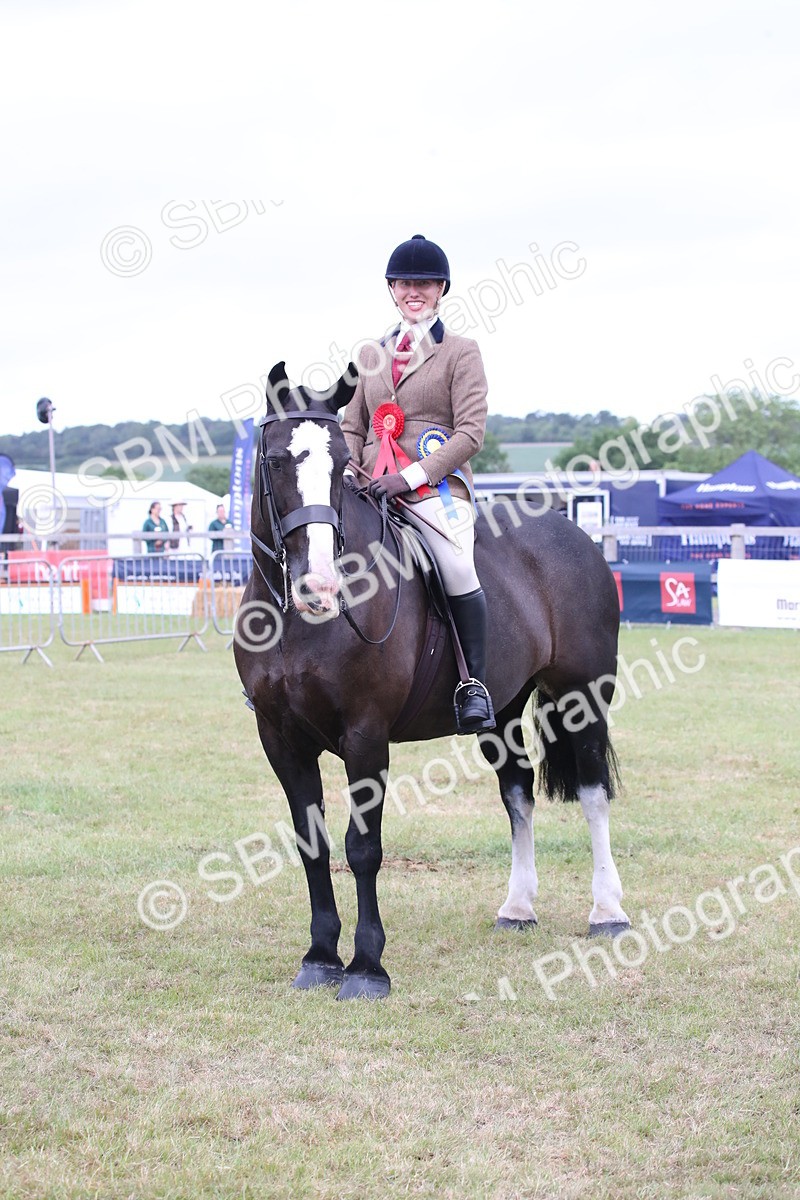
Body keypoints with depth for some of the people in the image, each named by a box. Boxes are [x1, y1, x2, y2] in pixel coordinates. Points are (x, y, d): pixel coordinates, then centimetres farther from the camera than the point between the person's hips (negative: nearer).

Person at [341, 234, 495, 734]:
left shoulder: (461, 352, 4)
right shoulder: (372, 355, 19)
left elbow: (471, 433, -5)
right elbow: (353, 427, 24)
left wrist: (411, 477, -15)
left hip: (436, 487, -5)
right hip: (373, 489, 5)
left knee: (457, 568, -30)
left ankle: (475, 686, -19)